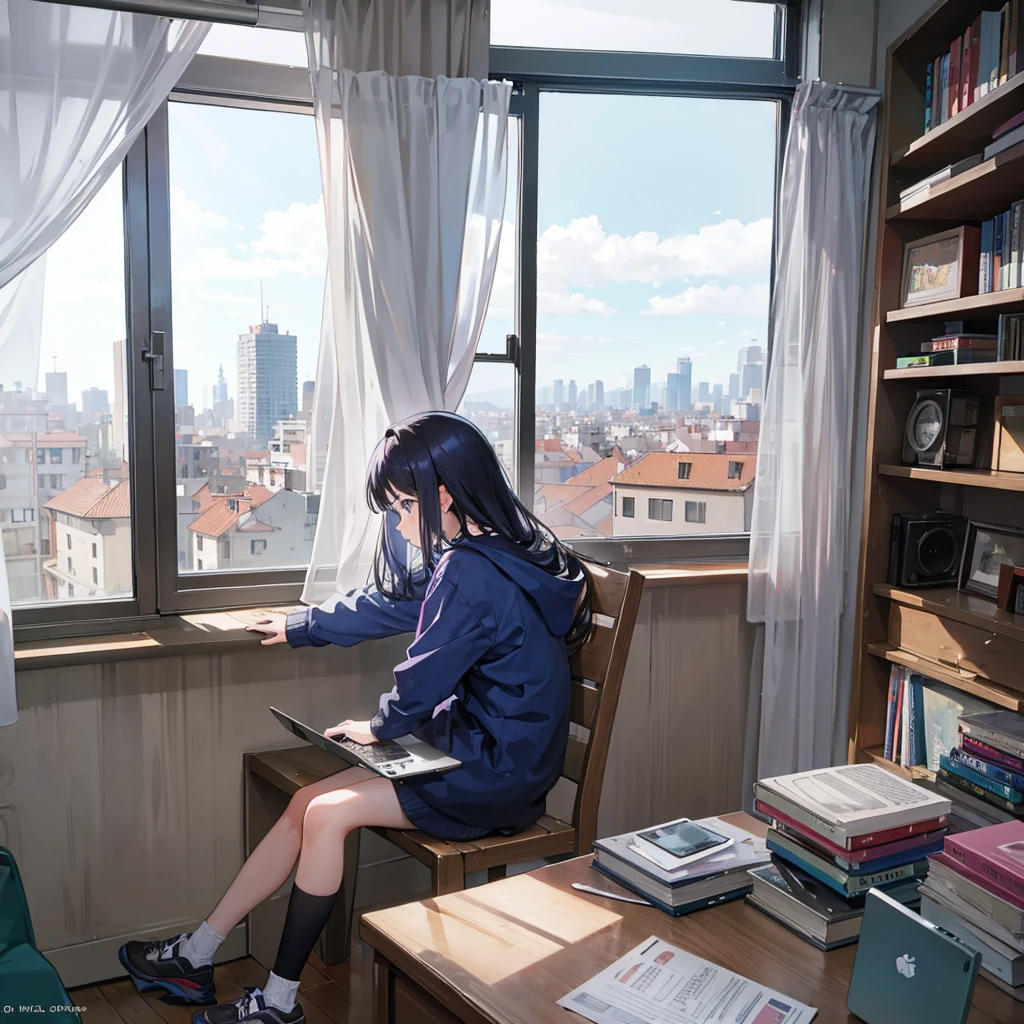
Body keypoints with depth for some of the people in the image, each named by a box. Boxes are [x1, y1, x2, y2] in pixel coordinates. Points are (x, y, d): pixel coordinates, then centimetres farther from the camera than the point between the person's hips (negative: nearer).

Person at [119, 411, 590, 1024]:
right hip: (482, 749, 9)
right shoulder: (483, 555, 8)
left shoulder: (473, 574, -25)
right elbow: (392, 605, 20)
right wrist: (302, 628, 29)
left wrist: (380, 726, 1)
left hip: (491, 778, -9)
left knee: (326, 814, -9)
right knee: (309, 805, 3)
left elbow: (425, 679, -20)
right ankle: (195, 956, 12)